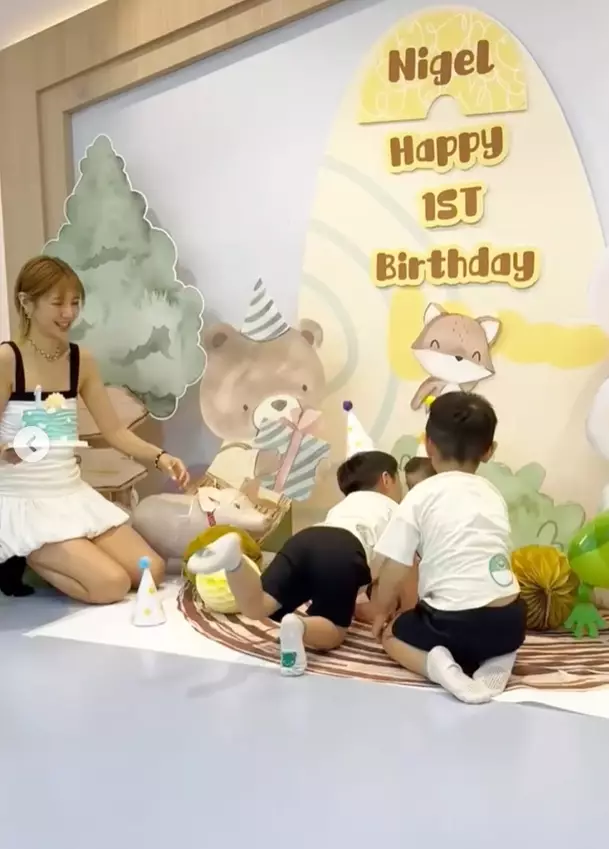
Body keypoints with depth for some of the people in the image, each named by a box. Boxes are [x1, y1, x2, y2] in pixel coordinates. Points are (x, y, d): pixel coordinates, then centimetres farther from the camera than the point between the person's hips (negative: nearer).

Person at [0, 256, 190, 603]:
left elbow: (115, 431, 6)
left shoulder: (82, 360, 4)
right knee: (112, 584, -19)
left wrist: (159, 457, -9)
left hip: (73, 494, 6)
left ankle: (43, 558, 14)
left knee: (151, 572, 0)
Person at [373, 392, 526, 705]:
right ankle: (495, 660, 9)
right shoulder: (493, 495, 13)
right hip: (510, 620, 5)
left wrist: (382, 612, 16)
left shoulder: (421, 496, -2)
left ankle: (437, 664, -4)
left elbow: (393, 568, -2)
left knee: (393, 634, 24)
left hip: (456, 622, -4)